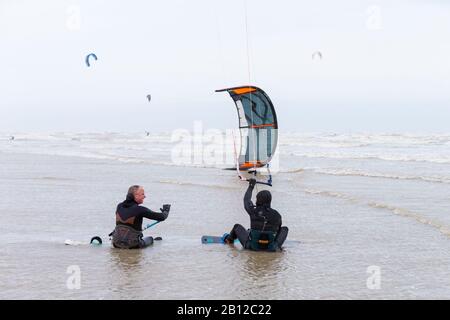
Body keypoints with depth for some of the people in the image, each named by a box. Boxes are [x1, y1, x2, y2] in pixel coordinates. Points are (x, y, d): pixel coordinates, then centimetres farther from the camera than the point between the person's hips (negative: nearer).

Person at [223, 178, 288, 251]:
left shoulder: (254, 212, -17)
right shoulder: (276, 215, -12)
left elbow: (246, 200, 6)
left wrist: (251, 186, 21)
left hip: (252, 246, 0)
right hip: (270, 248, 1)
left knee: (237, 226, 28)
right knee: (284, 229, 23)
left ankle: (229, 239, 57)